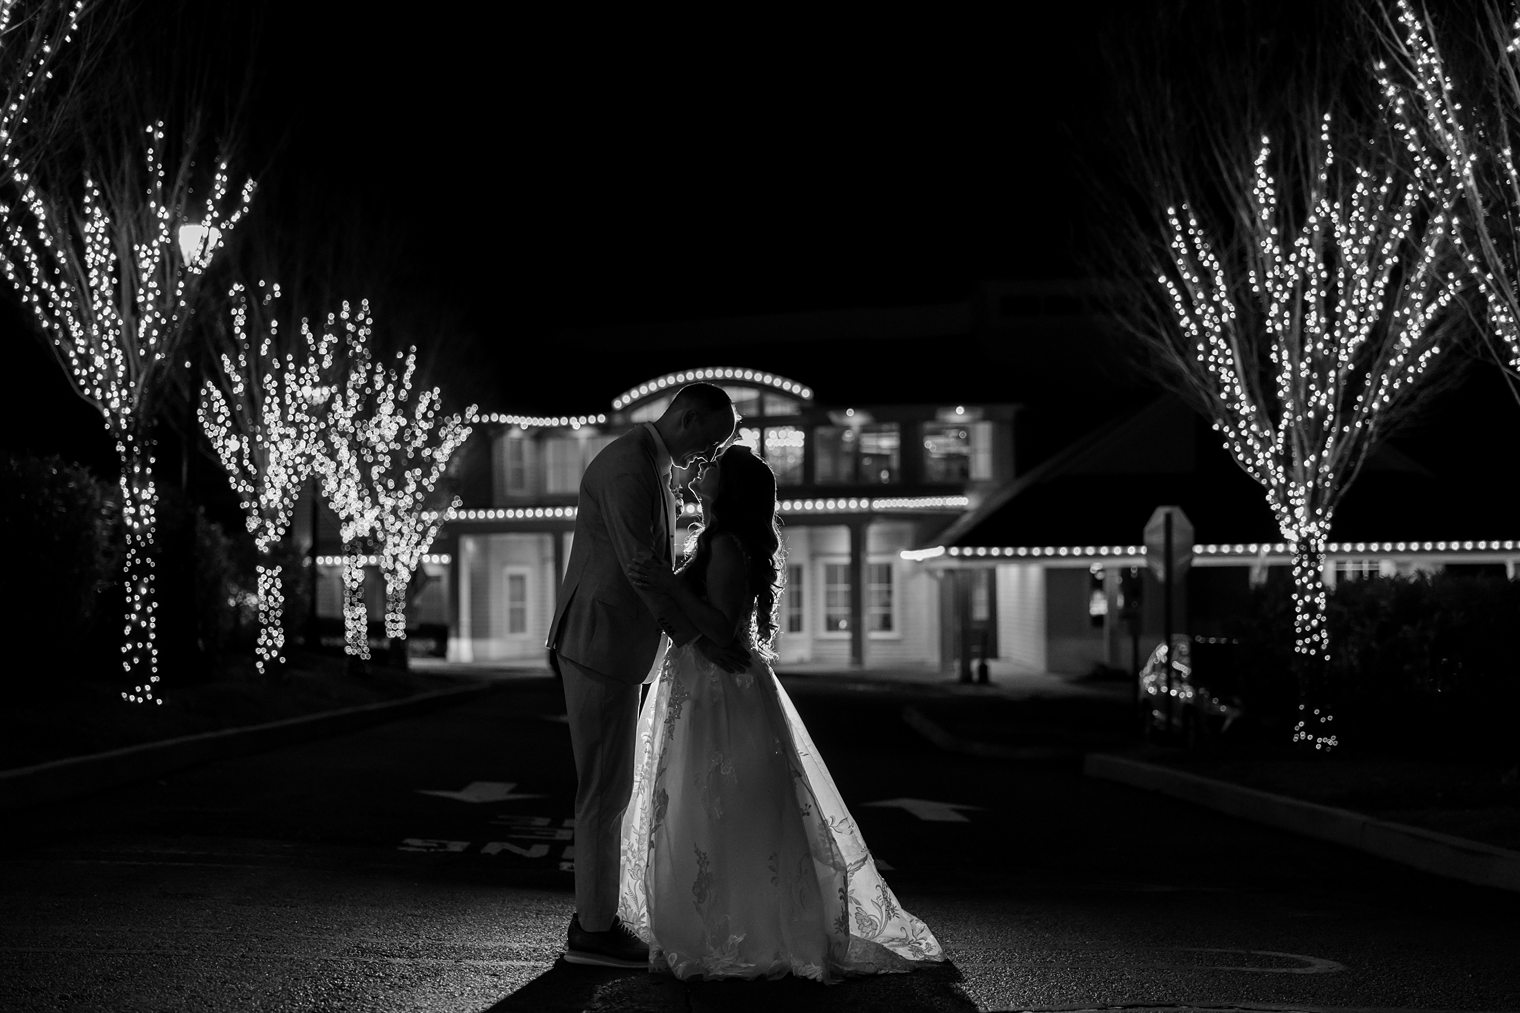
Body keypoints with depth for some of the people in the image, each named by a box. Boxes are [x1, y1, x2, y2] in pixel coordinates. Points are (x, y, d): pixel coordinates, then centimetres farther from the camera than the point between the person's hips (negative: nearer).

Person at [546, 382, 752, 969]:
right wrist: (697, 639, -17)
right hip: (601, 650, -10)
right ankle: (594, 932, 3)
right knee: (604, 792, -4)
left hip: (613, 649, 10)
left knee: (609, 790, 13)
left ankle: (596, 918, 20)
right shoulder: (628, 468, -18)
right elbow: (641, 567, -21)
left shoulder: (650, 468, 16)